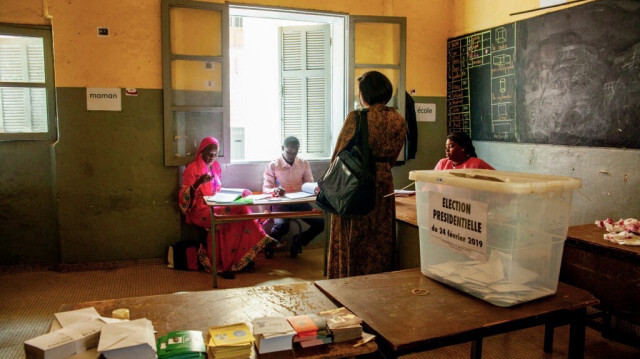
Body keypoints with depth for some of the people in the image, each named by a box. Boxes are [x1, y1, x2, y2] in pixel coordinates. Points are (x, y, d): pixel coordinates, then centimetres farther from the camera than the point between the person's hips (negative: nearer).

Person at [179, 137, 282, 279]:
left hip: (215, 207, 6)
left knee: (242, 209, -24)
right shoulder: (192, 169, -5)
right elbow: (185, 197, -11)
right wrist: (199, 183, -26)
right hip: (200, 211, -6)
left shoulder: (216, 166, 14)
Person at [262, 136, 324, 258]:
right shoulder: (273, 165, -1)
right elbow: (266, 188, -1)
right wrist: (275, 191, -25)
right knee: (281, 225, -34)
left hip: (300, 201, 3)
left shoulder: (304, 163, 8)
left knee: (321, 223, -19)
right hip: (280, 202, -3)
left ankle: (299, 240, 10)